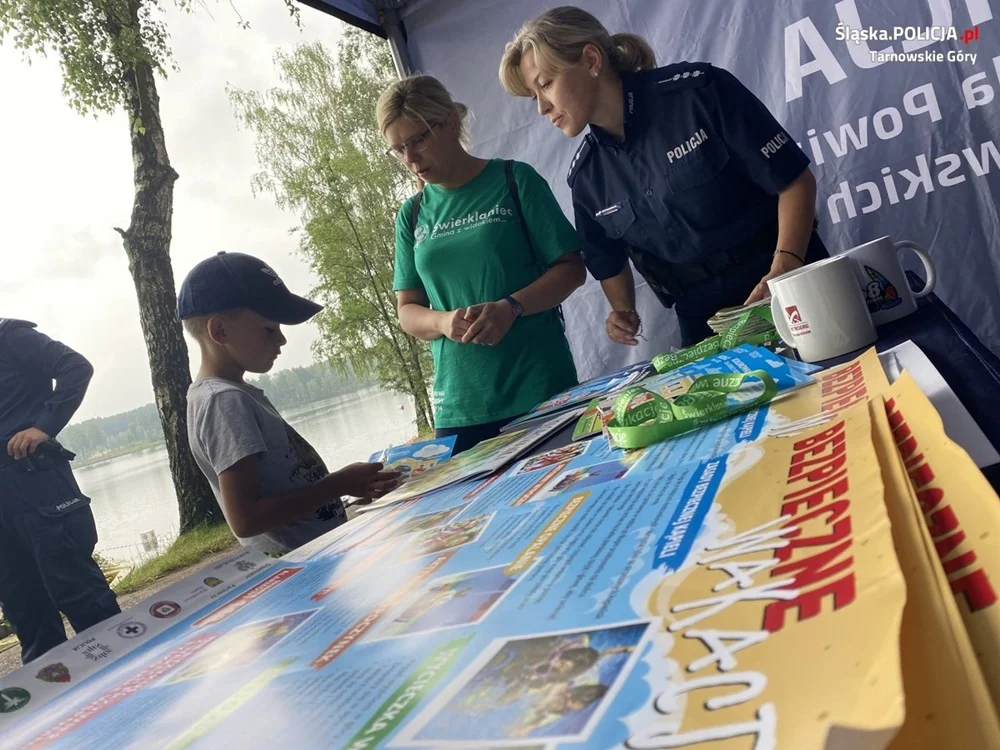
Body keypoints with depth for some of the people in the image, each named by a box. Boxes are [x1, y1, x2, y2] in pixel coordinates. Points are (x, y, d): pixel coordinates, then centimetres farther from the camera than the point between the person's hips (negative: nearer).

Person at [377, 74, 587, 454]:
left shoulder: (514, 180, 0)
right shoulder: (412, 215, 9)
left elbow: (571, 268, -3)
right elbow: (407, 310, 10)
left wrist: (510, 307, -19)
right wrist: (443, 322, -13)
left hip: (542, 392, -2)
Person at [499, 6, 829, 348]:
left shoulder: (698, 91, -14)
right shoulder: (585, 176, 0)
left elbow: (795, 180, -12)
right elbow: (609, 259, 14)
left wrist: (782, 273, -23)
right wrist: (622, 311, -4)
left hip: (791, 291, -3)